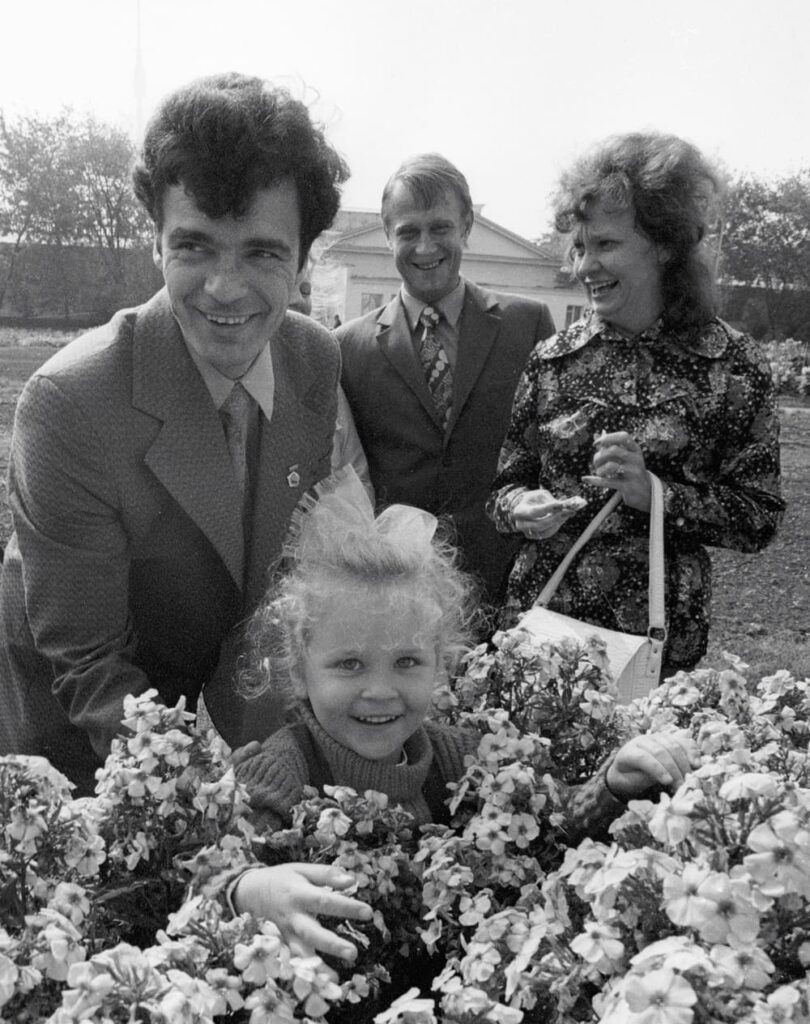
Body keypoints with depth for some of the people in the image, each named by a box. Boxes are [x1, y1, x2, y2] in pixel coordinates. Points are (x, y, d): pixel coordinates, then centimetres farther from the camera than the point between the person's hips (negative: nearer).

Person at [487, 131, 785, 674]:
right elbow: (506, 481, 8)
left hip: (660, 637, -2)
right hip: (538, 622, 2)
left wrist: (654, 491, -18)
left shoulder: (734, 364, -5)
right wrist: (519, 507, -14)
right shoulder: (552, 358, 2)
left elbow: (760, 518, -4)